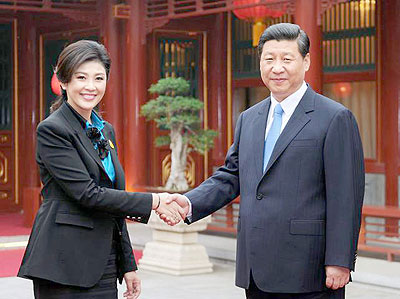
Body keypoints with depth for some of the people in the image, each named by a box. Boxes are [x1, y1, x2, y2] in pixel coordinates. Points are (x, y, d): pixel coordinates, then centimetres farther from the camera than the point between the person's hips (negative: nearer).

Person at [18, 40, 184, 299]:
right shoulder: (52, 130, -9)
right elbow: (88, 195, -16)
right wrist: (153, 202, -13)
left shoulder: (106, 131, 15)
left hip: (104, 266, 7)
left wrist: (128, 265, 16)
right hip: (64, 267, -7)